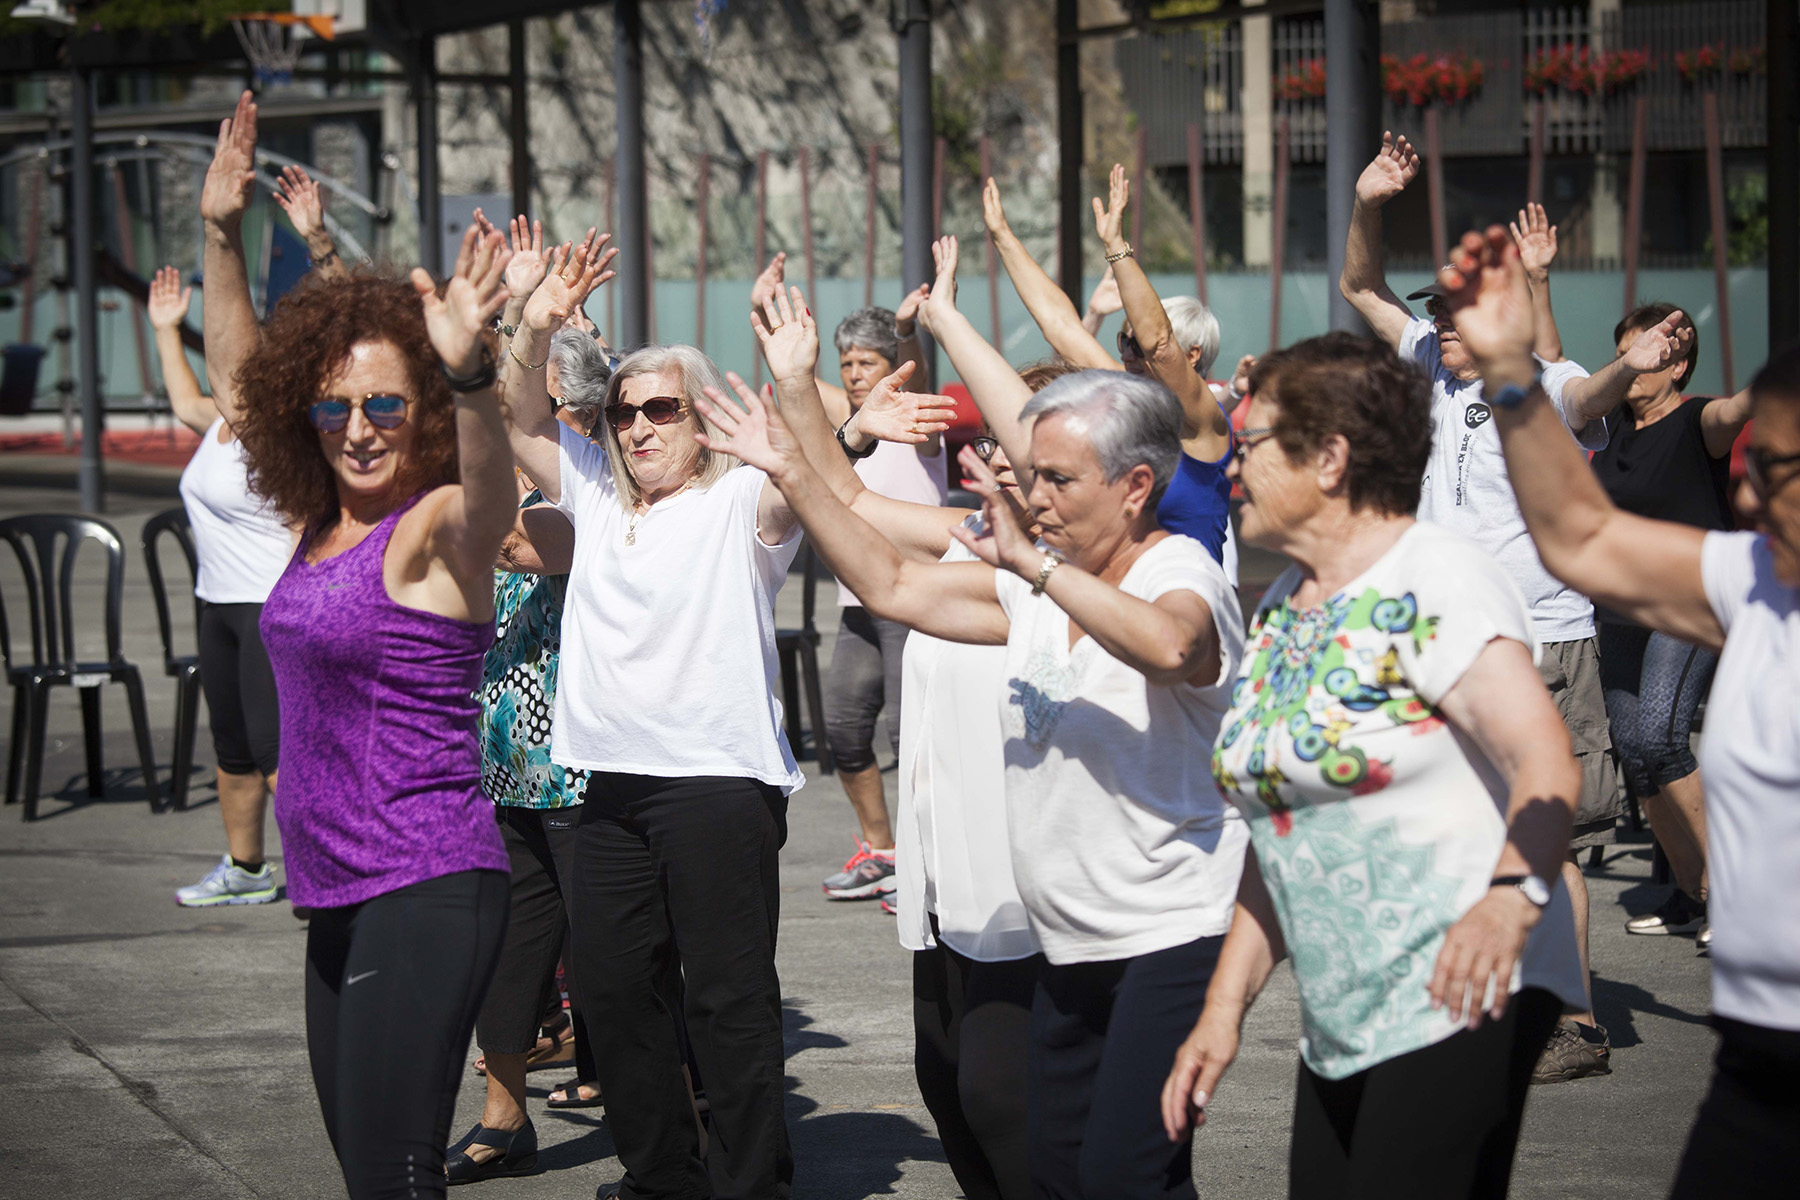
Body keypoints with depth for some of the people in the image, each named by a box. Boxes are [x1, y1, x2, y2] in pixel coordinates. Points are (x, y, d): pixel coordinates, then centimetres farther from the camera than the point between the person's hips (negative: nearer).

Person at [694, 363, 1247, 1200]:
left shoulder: (1180, 574, -12)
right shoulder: (1034, 585, 11)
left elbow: (1167, 644, -36)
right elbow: (893, 587, 16)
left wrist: (1030, 561, -34)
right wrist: (795, 475, 10)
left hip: (1171, 940, -8)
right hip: (1072, 948, 9)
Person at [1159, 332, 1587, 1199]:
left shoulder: (1435, 583, -11)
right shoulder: (1281, 611, 15)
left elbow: (1548, 765, -24)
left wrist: (1511, 894, -43)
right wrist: (1224, 1007, 15)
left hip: (1462, 995, -8)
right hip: (1337, 1021, 8)